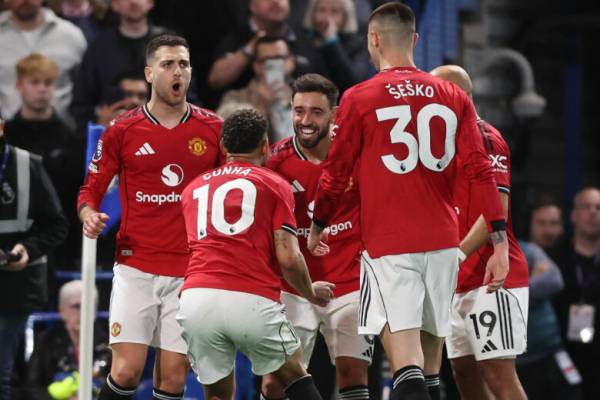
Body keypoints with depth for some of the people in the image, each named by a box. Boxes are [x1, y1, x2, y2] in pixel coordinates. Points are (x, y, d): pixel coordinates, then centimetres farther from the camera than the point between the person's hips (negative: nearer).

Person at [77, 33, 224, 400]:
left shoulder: (214, 129, 4)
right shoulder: (122, 131, 2)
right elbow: (91, 190, 9)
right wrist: (89, 215, -13)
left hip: (190, 272, 1)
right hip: (135, 269, -1)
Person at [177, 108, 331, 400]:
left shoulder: (193, 188, 24)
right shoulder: (275, 184, 11)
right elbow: (288, 259, 1)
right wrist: (312, 293, 21)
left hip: (195, 299, 3)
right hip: (252, 300, -3)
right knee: (294, 375, 19)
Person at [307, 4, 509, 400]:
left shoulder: (359, 98, -2)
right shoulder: (454, 97, 7)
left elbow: (336, 174, 3)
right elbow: (481, 172, 1)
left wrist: (318, 226, 20)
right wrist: (500, 241, 0)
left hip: (389, 245, -4)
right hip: (443, 243, 4)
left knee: (404, 354, -11)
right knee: (430, 341, 16)